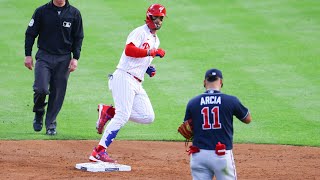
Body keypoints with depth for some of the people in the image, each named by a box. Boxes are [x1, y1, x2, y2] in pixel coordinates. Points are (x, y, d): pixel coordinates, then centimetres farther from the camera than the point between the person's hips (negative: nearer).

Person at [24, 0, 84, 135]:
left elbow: (78, 37, 7)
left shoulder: (74, 13, 2)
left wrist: (75, 58, -2)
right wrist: (28, 55, -2)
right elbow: (30, 34, 4)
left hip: (64, 59, 1)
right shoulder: (41, 11, -1)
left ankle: (51, 124, 15)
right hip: (44, 57, -1)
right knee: (41, 89, -16)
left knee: (58, 92, 1)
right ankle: (39, 113, 13)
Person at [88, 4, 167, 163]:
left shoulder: (156, 40, 23)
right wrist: (152, 52, -24)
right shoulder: (140, 32, -5)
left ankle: (108, 111, 9)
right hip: (124, 78, -9)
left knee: (148, 117, -1)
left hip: (137, 84, 9)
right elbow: (129, 50, -22)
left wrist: (148, 68, 11)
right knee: (123, 115, -19)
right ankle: (99, 152, -18)